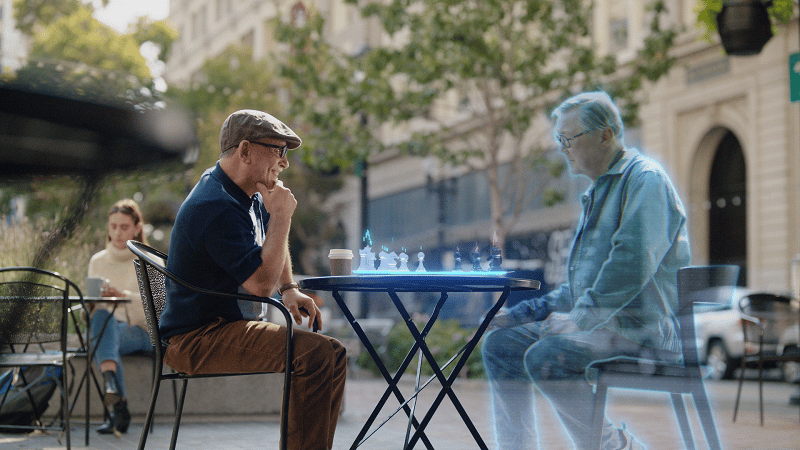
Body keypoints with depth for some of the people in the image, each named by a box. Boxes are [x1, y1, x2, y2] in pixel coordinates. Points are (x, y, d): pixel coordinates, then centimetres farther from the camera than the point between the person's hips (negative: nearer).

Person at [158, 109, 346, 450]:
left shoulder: (251, 195, 11)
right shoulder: (216, 208, -23)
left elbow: (273, 244, 32)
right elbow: (261, 284, -27)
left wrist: (289, 289, 15)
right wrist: (281, 217, -19)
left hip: (227, 326, 11)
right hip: (196, 340, -11)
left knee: (332, 354, 7)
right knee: (313, 355, -24)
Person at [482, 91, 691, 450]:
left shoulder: (644, 179, -9)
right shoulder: (599, 191, 23)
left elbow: (633, 264, -24)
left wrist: (581, 319, -23)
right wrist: (525, 312, 16)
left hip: (643, 330, -10)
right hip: (603, 324, 10)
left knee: (545, 357, -29)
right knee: (500, 345, 4)